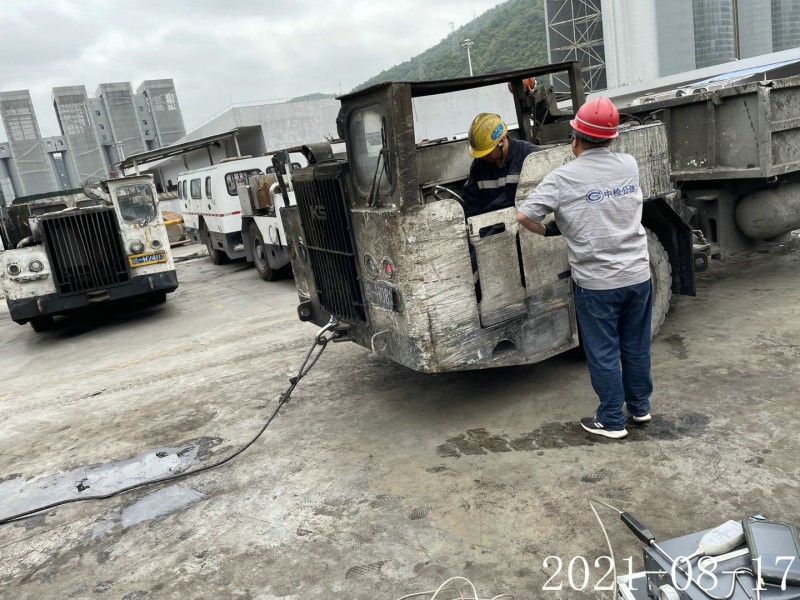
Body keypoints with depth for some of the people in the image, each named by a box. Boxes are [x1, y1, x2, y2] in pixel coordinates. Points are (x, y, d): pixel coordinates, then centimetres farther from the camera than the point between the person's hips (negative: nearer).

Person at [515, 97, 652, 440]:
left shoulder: (563, 178, -13)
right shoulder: (630, 166, 3)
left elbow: (523, 216, -14)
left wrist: (547, 232, 3)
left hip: (596, 283, -5)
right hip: (637, 275, 5)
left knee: (603, 353, 8)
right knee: (636, 346, 20)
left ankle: (611, 421, 19)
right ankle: (640, 407, 36)